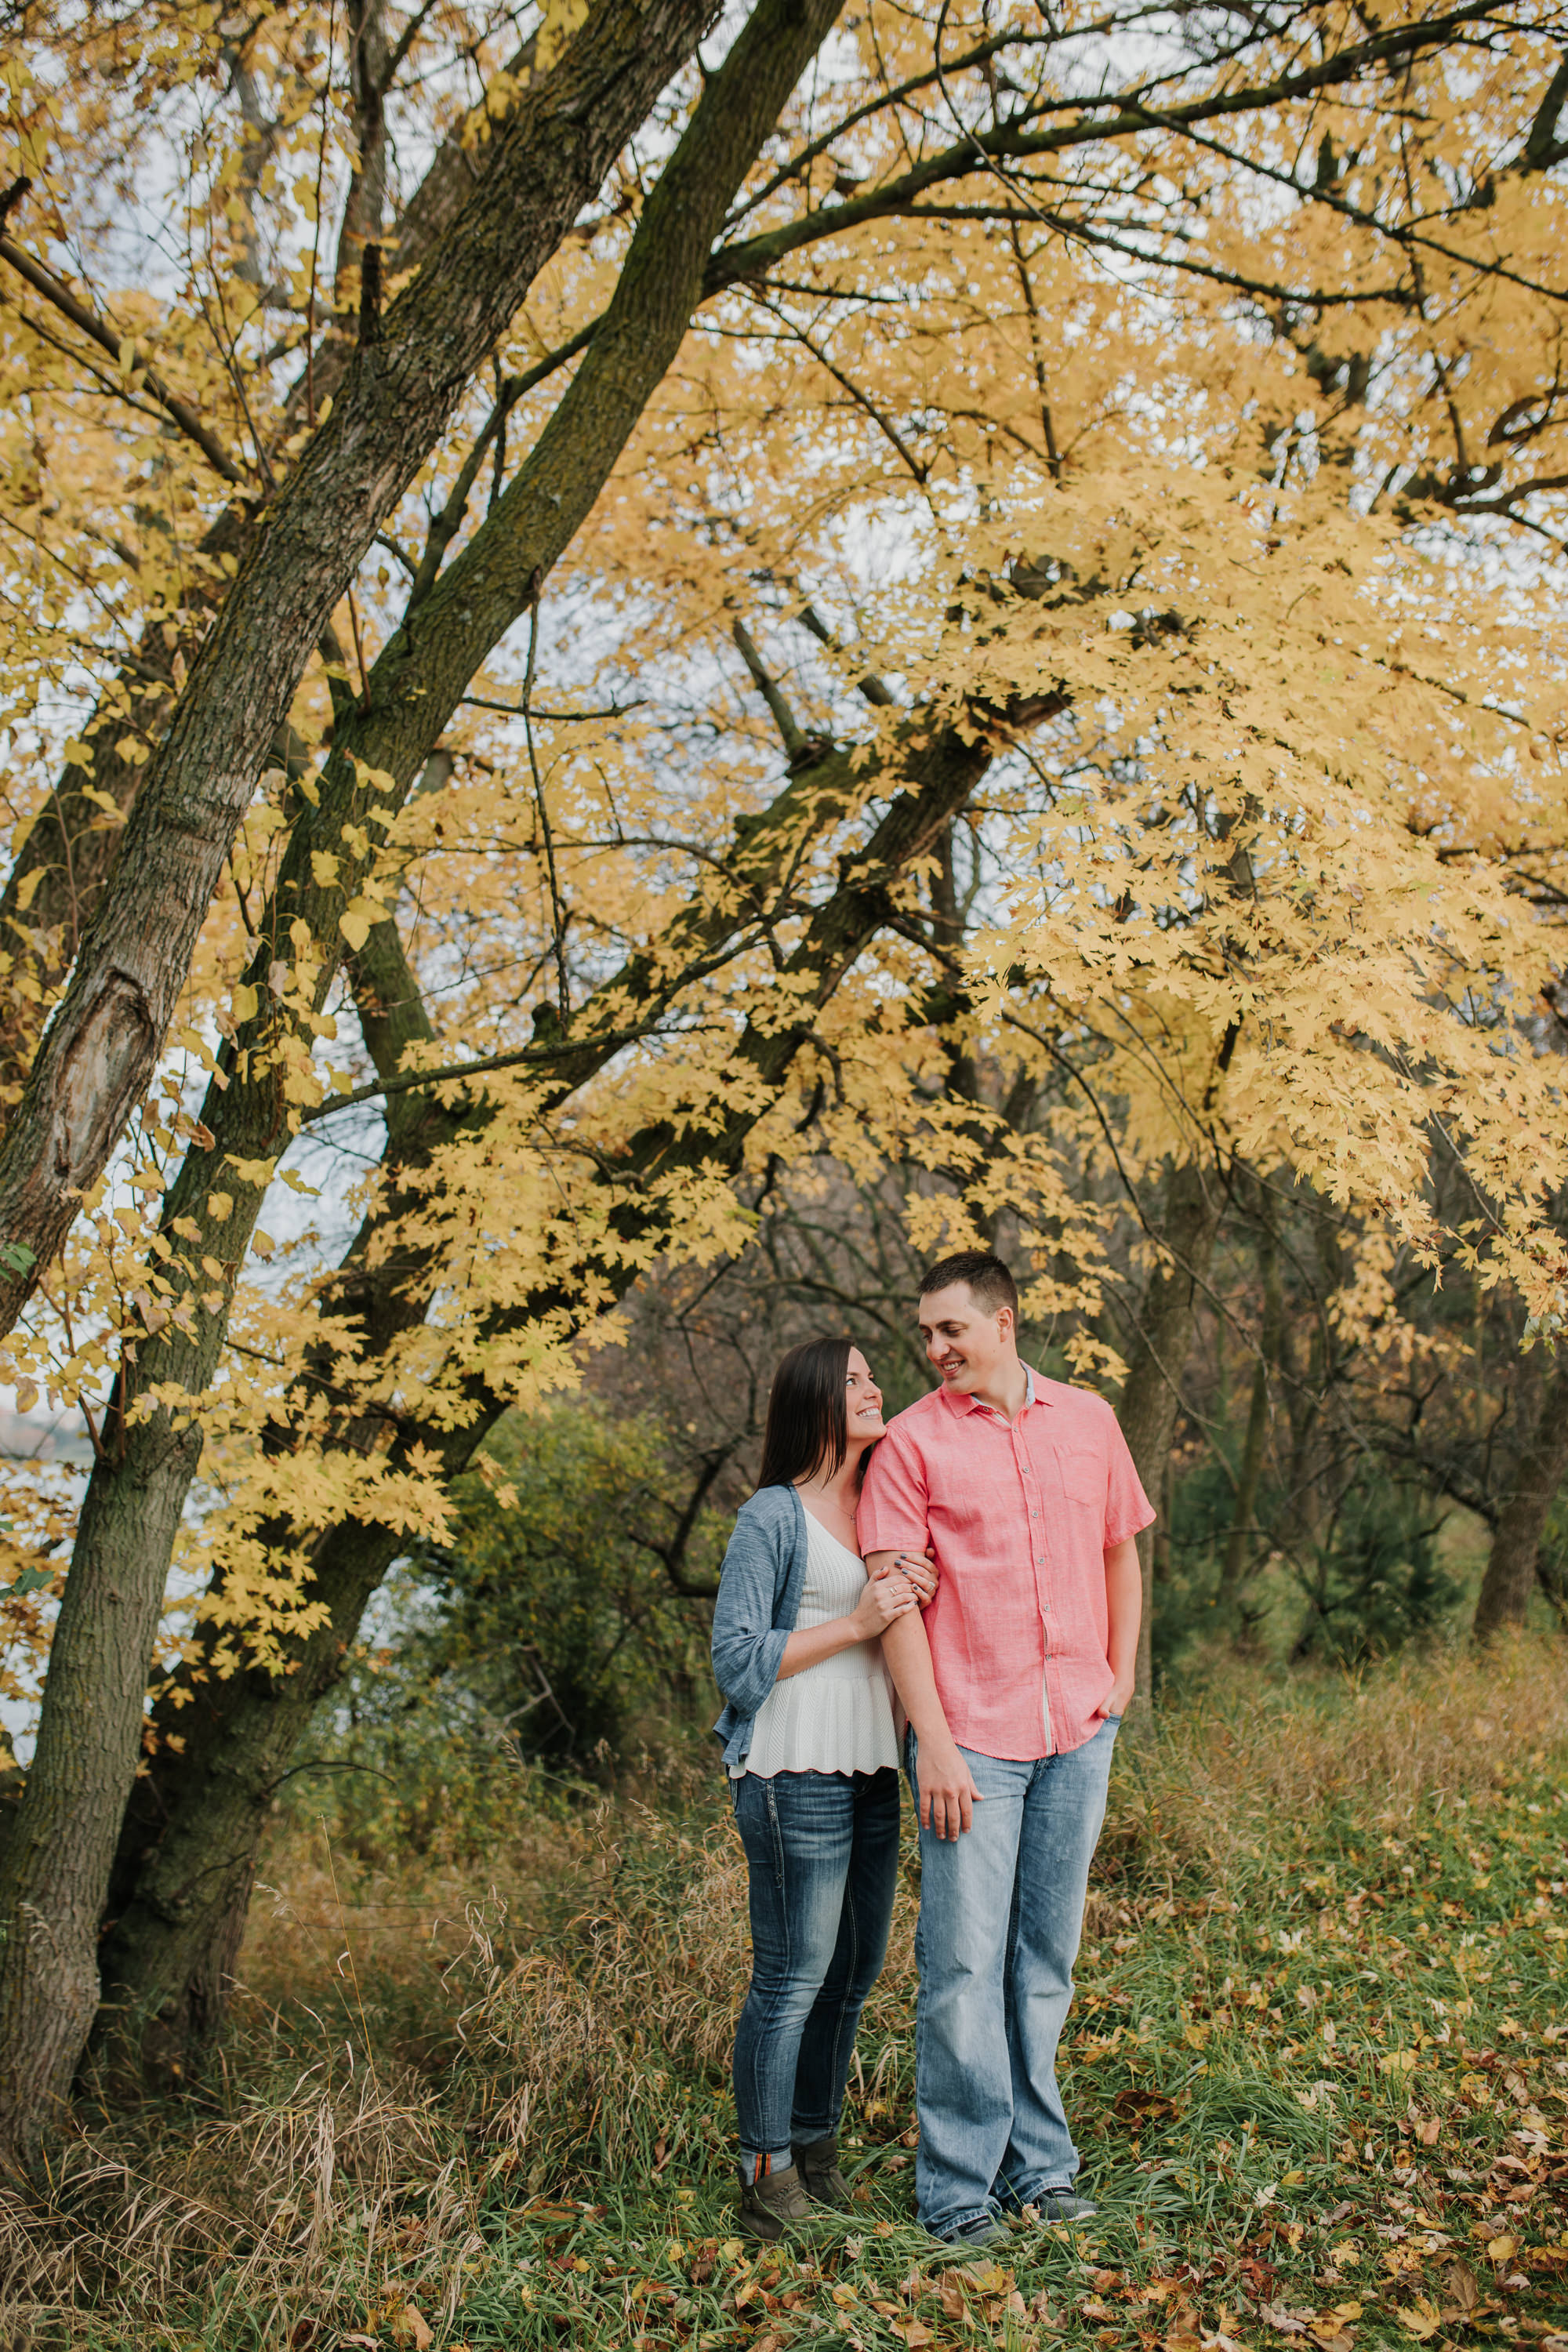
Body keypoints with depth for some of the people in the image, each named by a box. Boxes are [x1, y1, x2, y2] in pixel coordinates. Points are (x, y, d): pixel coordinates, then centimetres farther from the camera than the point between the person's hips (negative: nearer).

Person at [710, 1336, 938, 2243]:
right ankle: (768, 2178, 10)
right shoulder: (773, 1518, -8)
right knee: (794, 1977, -3)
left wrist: (920, 1596, 0)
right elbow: (738, 1659, -12)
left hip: (873, 1771, 8)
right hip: (797, 1773, -8)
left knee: (856, 1969, 13)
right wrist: (855, 1625, -16)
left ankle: (818, 2153, 28)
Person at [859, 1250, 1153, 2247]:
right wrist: (933, 1743, -12)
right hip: (971, 1737, -3)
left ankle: (1040, 2162, 25)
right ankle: (959, 2186, 10)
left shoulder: (1089, 1421, 8)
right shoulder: (912, 1442, -3)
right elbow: (896, 1601, -6)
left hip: (1078, 1734, 4)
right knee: (964, 1961, -2)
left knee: (1047, 1954, 13)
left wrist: (1123, 1676, 8)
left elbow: (1122, 1554, 19)